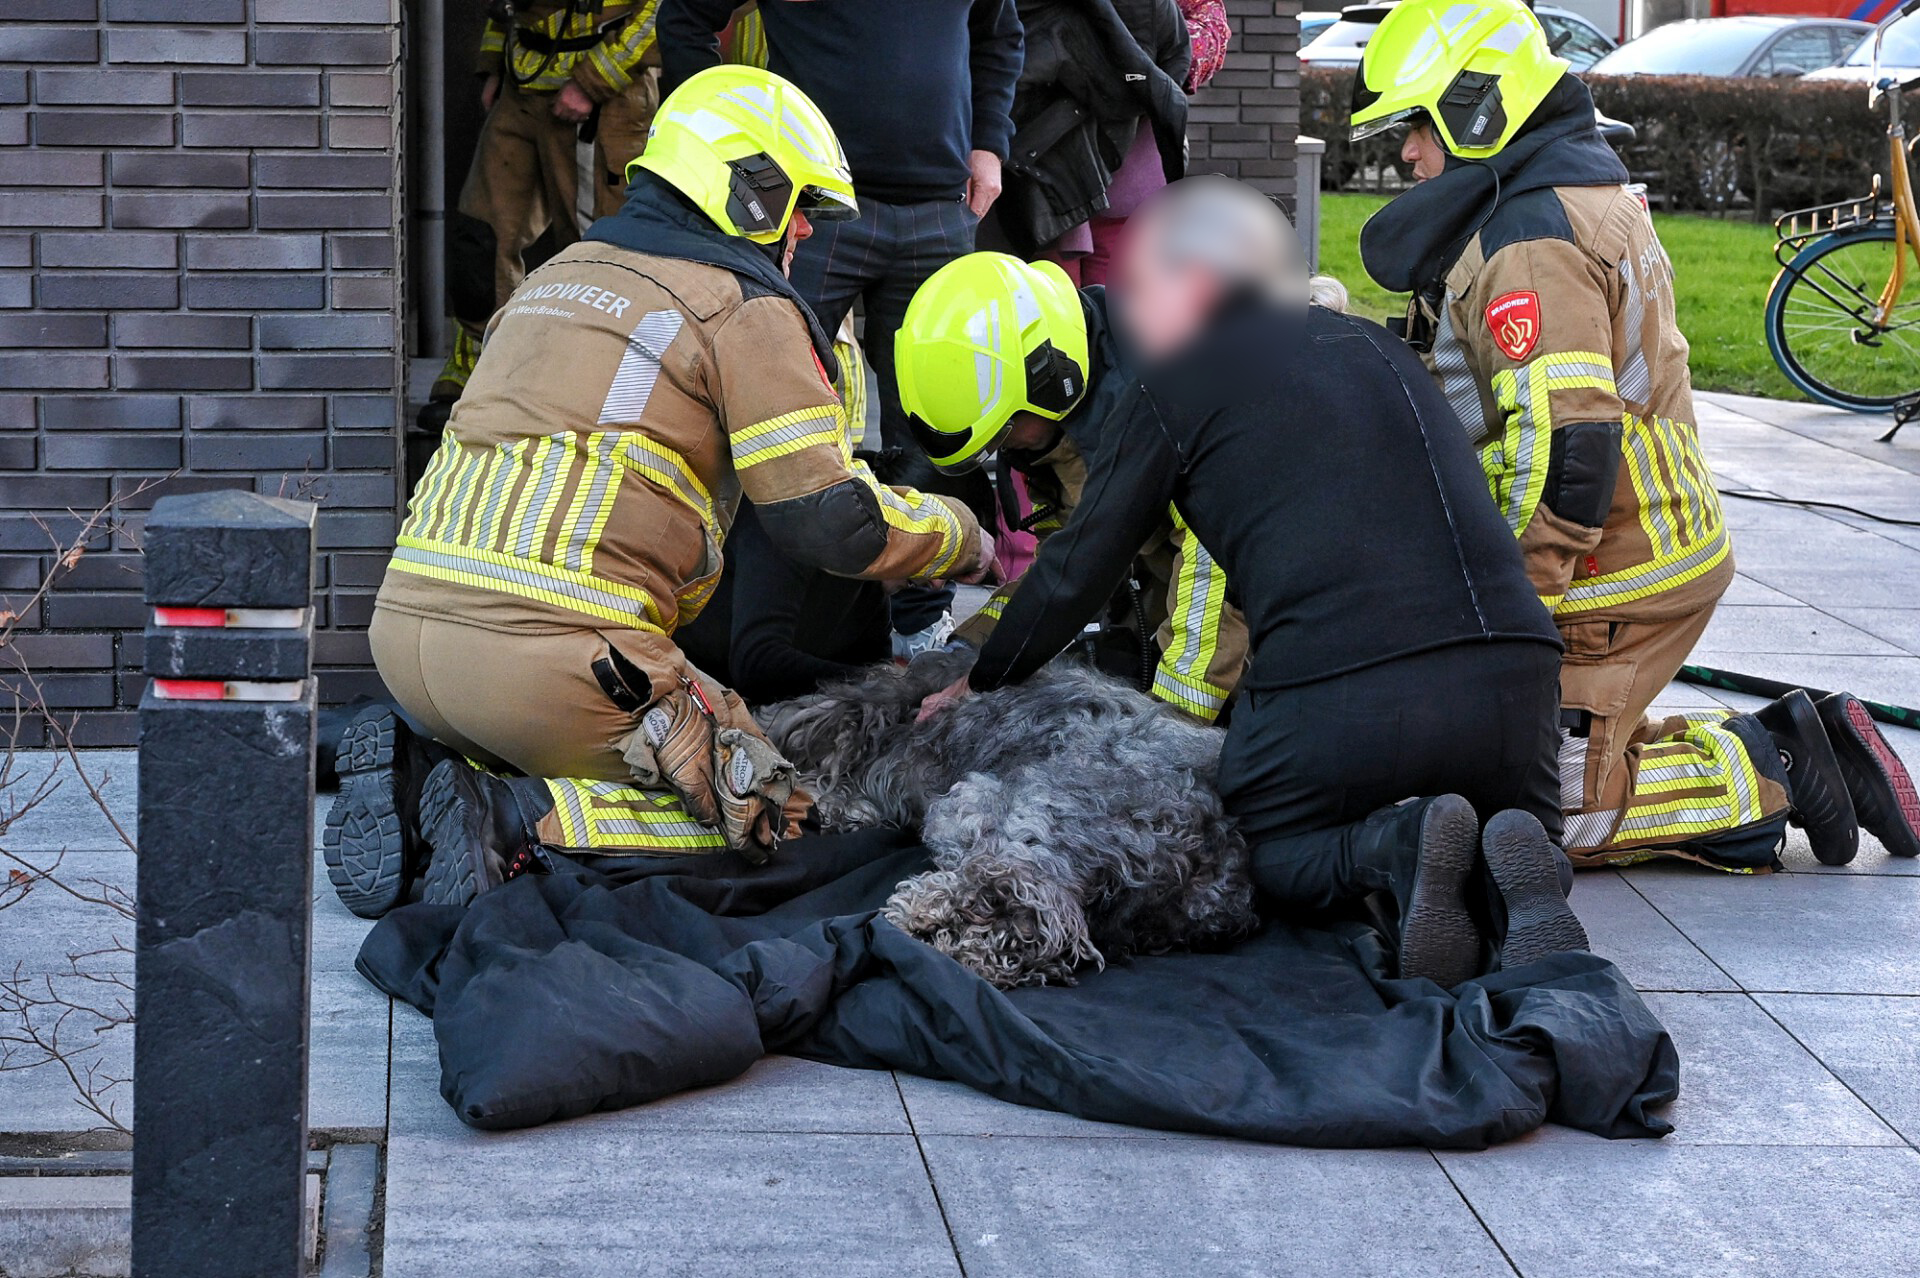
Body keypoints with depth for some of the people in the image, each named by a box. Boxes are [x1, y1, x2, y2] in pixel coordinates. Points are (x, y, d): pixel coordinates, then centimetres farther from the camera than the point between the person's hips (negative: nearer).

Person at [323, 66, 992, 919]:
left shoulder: (557, 276, 25)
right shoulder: (747, 309, 1)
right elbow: (829, 522, -2)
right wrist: (959, 536, 15)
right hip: (556, 652, -8)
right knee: (764, 810, 5)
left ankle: (417, 782, 2)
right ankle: (514, 820, -13)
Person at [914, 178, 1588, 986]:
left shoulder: (1172, 387, 7)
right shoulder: (1371, 344, 24)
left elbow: (1079, 571, 11)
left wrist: (982, 682, 28)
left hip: (1339, 693, -4)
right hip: (1514, 674, 4)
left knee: (1261, 856, 23)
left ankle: (1393, 846, -9)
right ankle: (1508, 869, -8)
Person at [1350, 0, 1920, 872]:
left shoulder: (1527, 242, -19)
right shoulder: (1595, 196, 15)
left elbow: (1566, 446, -27)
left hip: (1609, 586, -10)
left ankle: (1768, 776, -4)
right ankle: (1786, 747, 9)